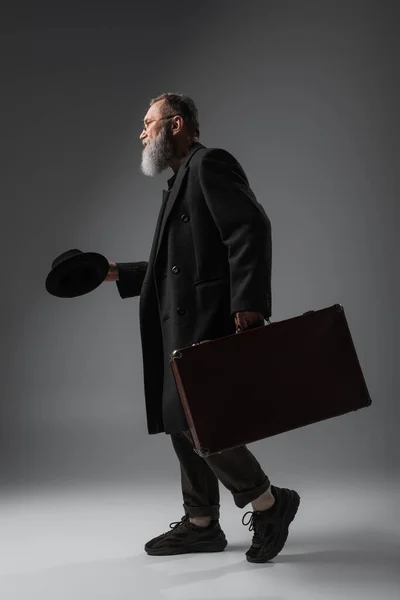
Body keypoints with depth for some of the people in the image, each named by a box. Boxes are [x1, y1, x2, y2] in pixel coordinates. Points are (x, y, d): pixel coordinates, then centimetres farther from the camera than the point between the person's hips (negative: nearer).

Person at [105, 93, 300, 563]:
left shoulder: (209, 164, -6)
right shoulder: (181, 181, 23)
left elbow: (252, 229, -19)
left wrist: (249, 305, -27)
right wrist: (119, 273, 21)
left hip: (207, 319, -10)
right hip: (182, 322, 10)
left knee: (192, 417, -13)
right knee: (179, 418, 11)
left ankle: (268, 503, 3)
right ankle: (201, 524, 22)